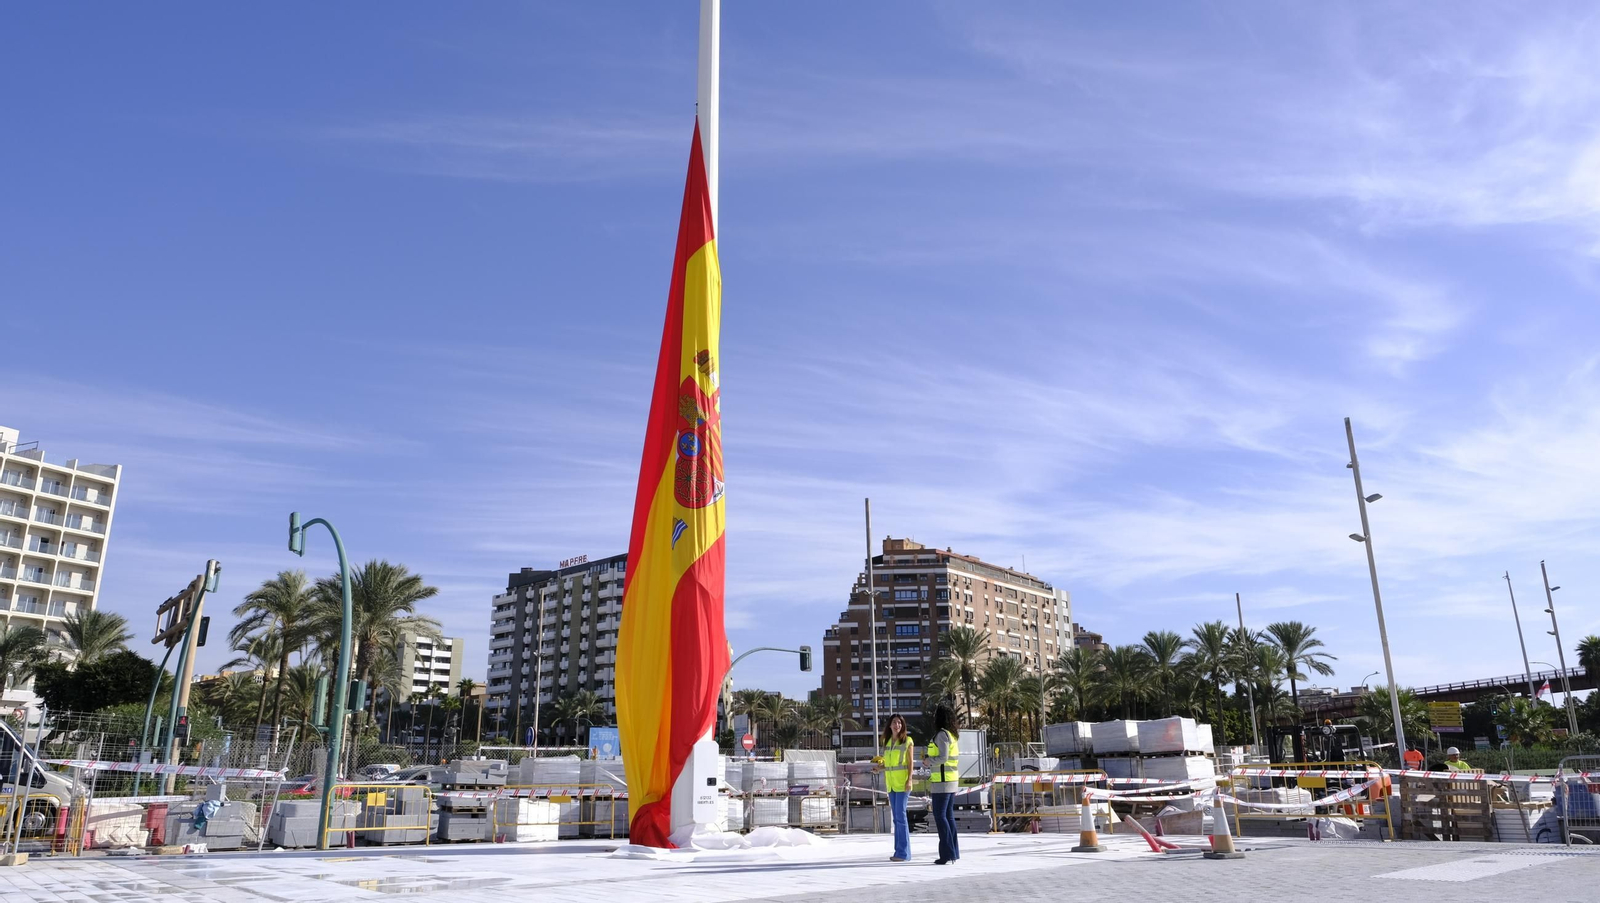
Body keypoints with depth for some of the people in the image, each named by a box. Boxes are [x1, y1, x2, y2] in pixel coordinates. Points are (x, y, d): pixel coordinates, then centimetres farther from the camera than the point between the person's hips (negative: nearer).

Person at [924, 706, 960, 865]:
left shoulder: (942, 734, -15)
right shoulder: (952, 735, 14)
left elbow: (943, 758, -22)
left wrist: (928, 761, -6)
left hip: (942, 781, -9)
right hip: (951, 780, 9)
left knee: (940, 816, -8)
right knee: (948, 816, 10)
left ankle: (947, 854, -10)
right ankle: (953, 853, 11)